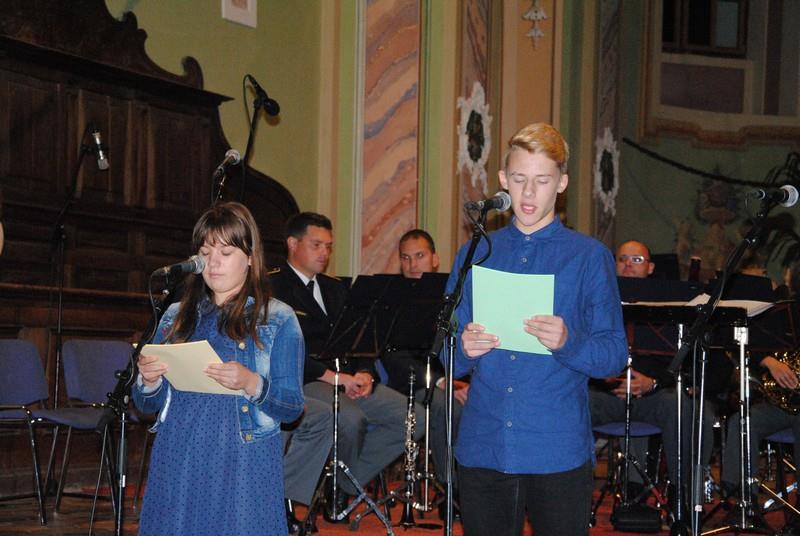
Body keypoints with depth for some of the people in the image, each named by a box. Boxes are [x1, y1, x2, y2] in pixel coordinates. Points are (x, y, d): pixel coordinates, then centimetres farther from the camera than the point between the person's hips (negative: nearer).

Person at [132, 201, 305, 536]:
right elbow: (148, 405, 14)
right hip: (177, 466, 3)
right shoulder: (177, 317, 13)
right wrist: (148, 381, -8)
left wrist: (251, 384, -22)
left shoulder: (278, 320, 1)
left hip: (243, 468, -3)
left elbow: (292, 408, -4)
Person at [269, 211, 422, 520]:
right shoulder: (273, 288, -3)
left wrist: (364, 373, -6)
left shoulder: (334, 289, 23)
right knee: (351, 419, -36)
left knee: (414, 419, -9)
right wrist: (332, 376, -21)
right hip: (301, 381, -8)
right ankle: (334, 480, -5)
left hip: (347, 378, 8)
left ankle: (346, 483, -1)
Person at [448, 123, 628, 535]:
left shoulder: (589, 257, 3)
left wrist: (567, 343, -21)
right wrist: (464, 349, -11)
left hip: (559, 451, -2)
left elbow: (614, 355, -2)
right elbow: (448, 355, 12)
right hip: (482, 449, 3)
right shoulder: (474, 256, 11)